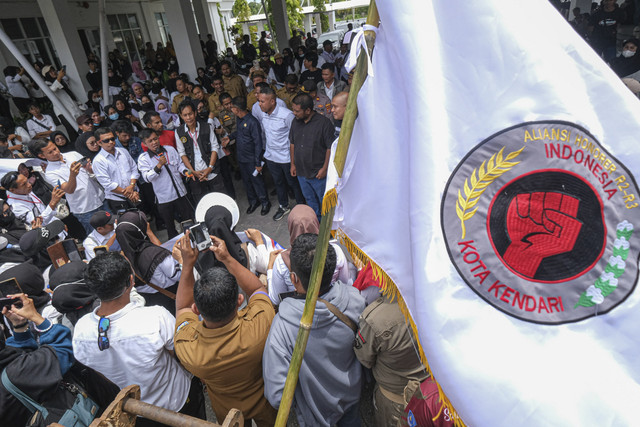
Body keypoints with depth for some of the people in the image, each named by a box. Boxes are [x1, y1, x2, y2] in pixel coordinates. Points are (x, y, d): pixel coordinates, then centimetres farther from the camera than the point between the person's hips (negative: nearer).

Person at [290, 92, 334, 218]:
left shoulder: (324, 123, -19)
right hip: (301, 172, 6)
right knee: (309, 199, 23)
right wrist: (293, 164, 12)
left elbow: (330, 148, -16)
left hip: (318, 173, -6)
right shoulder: (296, 122, 1)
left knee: (324, 201, 10)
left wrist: (324, 168, -17)